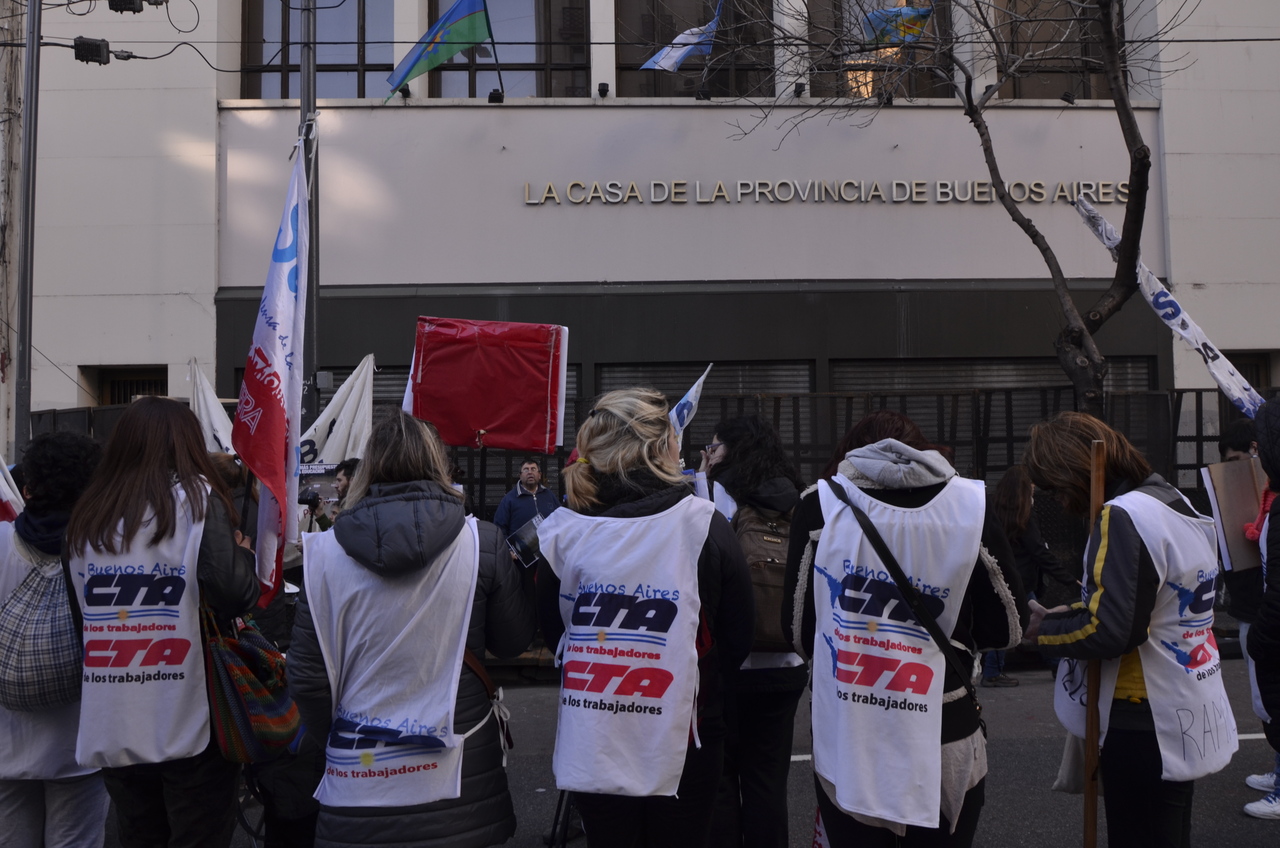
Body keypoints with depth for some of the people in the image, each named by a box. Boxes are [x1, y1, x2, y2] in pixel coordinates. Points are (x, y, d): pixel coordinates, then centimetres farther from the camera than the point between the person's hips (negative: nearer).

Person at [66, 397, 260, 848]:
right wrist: (243, 553, 1)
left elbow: (82, 607, 18)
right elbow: (236, 594, -17)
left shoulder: (87, 514, 8)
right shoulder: (197, 497, -7)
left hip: (111, 728, 5)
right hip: (190, 723, -5)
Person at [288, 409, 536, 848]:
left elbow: (307, 678, -3)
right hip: (459, 779, 0)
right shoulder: (482, 543, -11)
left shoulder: (323, 553, -7)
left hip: (359, 779, 1)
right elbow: (514, 640, 1)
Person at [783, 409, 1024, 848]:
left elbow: (798, 628, 0)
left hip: (845, 749, 0)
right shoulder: (972, 506, -5)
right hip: (944, 747, 0)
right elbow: (1007, 629, 2)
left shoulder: (820, 504, -6)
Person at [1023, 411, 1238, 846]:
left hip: (1144, 729, -9)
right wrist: (1075, 612, 7)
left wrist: (1044, 630, -9)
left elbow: (1107, 631, -25)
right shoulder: (1180, 506, 9)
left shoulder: (1123, 517, -20)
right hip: (1191, 718, 9)